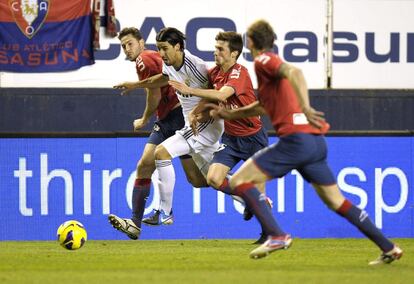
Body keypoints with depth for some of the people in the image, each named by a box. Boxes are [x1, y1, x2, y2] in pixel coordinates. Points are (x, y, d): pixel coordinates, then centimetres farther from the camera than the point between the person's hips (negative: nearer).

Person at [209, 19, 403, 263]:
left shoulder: (264, 60, -1)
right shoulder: (273, 65, 26)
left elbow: (294, 72, -22)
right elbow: (264, 106, 40)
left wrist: (305, 108, -32)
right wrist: (229, 114, 42)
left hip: (296, 139, -9)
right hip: (317, 142, 9)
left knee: (239, 181, -4)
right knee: (336, 201, 14)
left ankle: (276, 235, -14)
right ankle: (389, 248, 11)